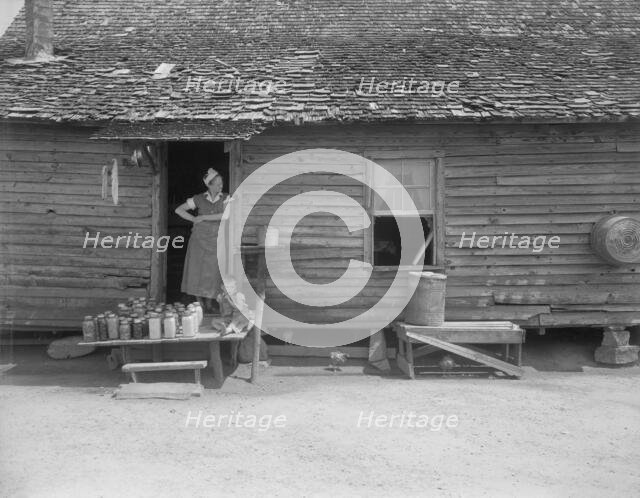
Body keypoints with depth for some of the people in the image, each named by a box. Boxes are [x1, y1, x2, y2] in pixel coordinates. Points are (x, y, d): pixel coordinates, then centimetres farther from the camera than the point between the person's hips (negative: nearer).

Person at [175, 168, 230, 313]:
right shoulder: (199, 199, 1)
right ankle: (200, 303, 15)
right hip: (199, 238, 1)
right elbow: (178, 210, 7)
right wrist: (194, 220, -3)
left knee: (212, 273, -4)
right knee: (196, 271, 1)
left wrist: (203, 217, -15)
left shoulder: (225, 198, -2)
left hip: (216, 240, -1)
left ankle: (209, 304, 12)